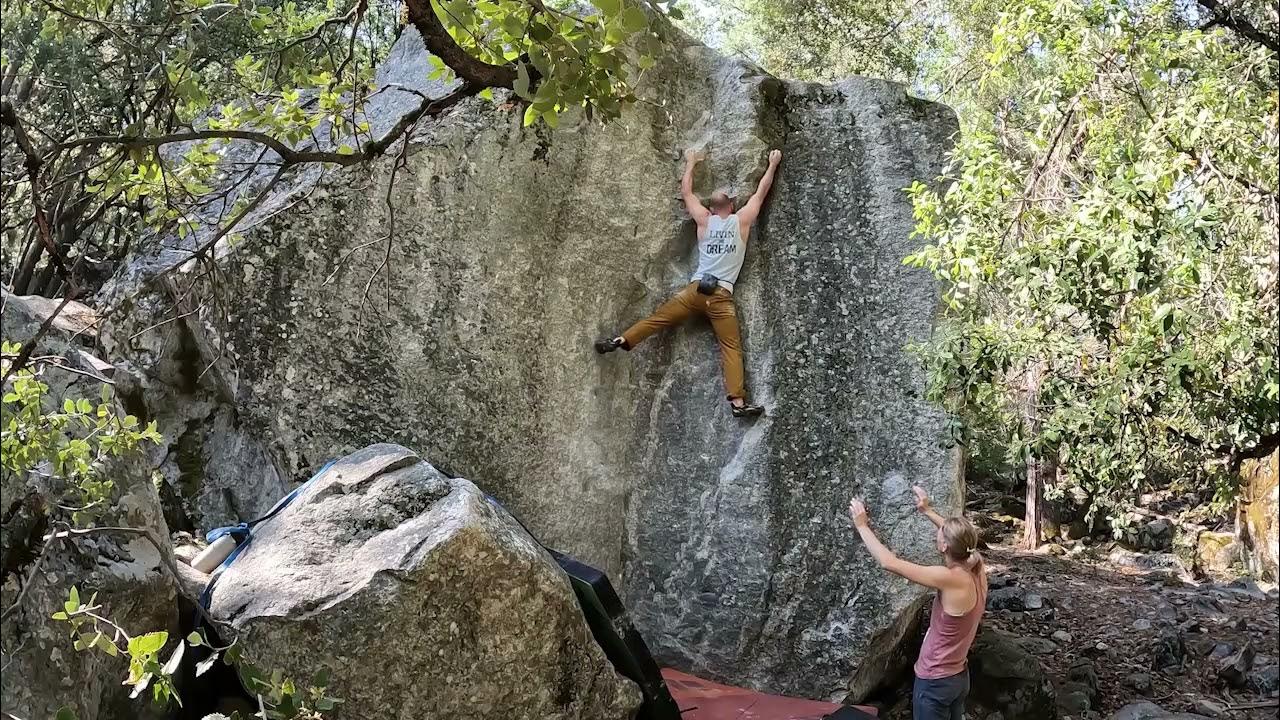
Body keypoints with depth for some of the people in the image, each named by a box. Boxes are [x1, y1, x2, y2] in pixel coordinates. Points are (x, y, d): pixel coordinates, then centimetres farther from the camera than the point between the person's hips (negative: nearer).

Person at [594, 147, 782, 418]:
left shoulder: (704, 220, 11)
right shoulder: (741, 220, 6)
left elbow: (686, 192, 25)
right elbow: (761, 192, 16)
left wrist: (690, 163, 38)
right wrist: (773, 164, 29)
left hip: (695, 288, 2)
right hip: (721, 294, -2)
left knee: (658, 318, 10)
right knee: (731, 347, -5)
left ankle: (620, 341, -1)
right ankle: (738, 401, -14)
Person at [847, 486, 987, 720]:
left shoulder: (951, 579, -27)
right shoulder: (977, 570, -7)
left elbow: (889, 562, -25)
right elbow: (960, 538, 16)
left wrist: (862, 526, -14)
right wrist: (927, 511, 20)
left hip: (935, 682, -8)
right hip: (959, 676, 8)